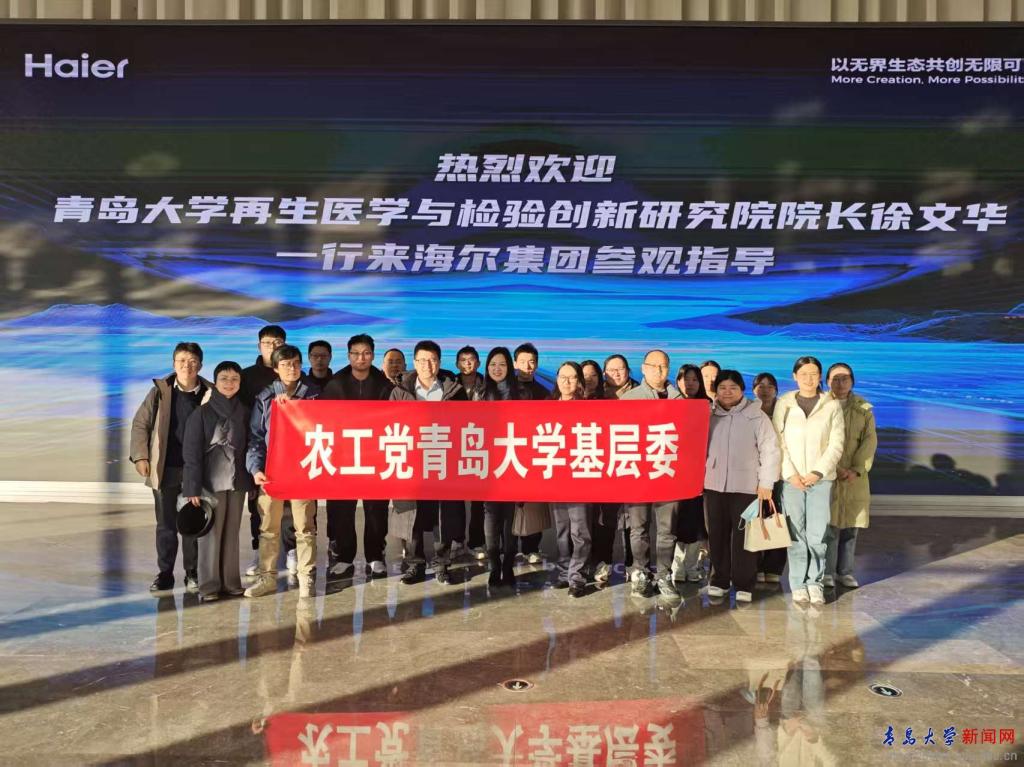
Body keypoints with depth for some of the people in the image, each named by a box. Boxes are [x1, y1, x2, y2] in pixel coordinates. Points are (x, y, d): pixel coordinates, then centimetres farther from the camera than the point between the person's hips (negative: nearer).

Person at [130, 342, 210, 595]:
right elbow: (140, 424, 3)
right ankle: (164, 574, 19)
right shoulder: (160, 390, 0)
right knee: (166, 524, 9)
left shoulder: (209, 393, -1)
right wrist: (140, 456, -5)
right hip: (165, 469, 1)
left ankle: (192, 574, 18)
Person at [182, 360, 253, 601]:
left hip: (236, 483, 3)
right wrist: (193, 487, -11)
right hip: (210, 482, -3)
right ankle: (209, 585, 7)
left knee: (231, 534, 8)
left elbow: (249, 448, 10)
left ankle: (230, 581, 16)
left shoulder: (244, 412, 7)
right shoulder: (201, 413, -3)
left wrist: (252, 481, 4)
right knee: (210, 534, 0)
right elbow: (192, 453, -5)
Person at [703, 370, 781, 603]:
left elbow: (770, 450, -2)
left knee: (743, 536, 0)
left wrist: (766, 483, -5)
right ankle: (719, 580, 21)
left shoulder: (757, 416, -3)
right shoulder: (709, 415, 7)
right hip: (714, 485, 3)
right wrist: (699, 476, 6)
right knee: (717, 535, 8)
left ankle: (744, 585, 11)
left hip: (746, 486, -3)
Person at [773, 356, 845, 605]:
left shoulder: (832, 405, 5)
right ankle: (798, 584, 11)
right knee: (796, 534, 1)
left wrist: (818, 472, -9)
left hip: (821, 479, 0)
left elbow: (836, 444, 1)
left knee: (818, 535, -2)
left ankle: (815, 582, 13)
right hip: (792, 479, 0)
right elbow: (777, 442, 1)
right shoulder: (784, 403, 5)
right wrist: (790, 474, -8)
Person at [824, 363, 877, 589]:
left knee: (850, 525, 8)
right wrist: (834, 468, -14)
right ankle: (826, 571, 9)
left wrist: (857, 469, -11)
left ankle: (845, 570, 21)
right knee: (829, 525, -5)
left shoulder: (863, 408, 7)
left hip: (855, 476, 3)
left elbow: (870, 441, 0)